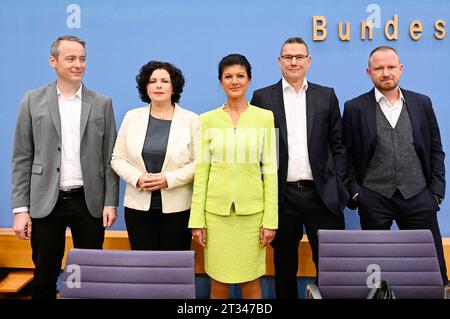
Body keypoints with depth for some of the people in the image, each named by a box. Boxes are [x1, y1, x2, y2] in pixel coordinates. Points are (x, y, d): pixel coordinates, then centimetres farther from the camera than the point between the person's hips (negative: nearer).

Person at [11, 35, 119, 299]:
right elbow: (22, 158, 1)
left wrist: (111, 202, -3)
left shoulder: (102, 103, 4)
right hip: (46, 202, 0)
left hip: (90, 202, 1)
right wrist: (20, 208, -4)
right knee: (45, 278, 11)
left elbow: (110, 157, 3)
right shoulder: (33, 101, 3)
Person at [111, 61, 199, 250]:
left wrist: (169, 179, -15)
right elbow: (117, 158, 8)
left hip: (177, 208, -2)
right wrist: (137, 178, -9)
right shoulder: (131, 117, 7)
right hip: (138, 206, 2)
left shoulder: (191, 120, 0)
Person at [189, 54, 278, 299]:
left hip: (252, 210, 0)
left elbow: (270, 169, 1)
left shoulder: (264, 117, 2)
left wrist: (270, 219, -4)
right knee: (218, 282, 10)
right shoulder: (207, 119, 3)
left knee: (251, 282, 10)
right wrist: (197, 219, -1)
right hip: (216, 210, 1)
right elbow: (201, 170, 2)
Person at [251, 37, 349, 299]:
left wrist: (339, 186, 1)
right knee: (284, 264, 12)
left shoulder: (327, 96, 9)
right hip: (282, 195, 0)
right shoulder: (263, 97, 4)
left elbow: (337, 145, 8)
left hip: (322, 194, 1)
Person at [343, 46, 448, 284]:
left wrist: (437, 191, 3)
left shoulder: (422, 103, 7)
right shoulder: (354, 108, 0)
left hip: (418, 197, 2)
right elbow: (347, 155, 2)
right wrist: (354, 192, -4)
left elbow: (436, 151, 9)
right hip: (373, 200, -2)